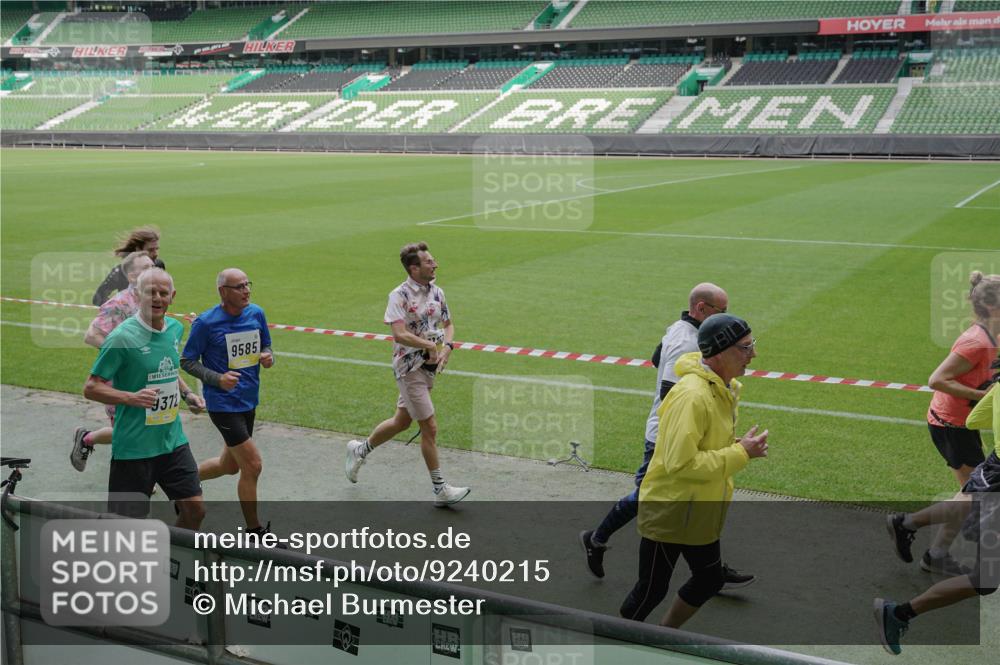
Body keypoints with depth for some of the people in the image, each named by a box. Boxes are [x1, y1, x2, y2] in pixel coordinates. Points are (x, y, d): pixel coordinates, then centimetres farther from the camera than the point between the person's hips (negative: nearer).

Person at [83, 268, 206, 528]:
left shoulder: (176, 329, 5)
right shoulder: (122, 336, -16)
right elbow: (91, 388, -13)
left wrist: (186, 393, 8)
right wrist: (132, 397, -27)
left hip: (173, 441, 6)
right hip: (133, 448, -6)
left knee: (195, 509, 6)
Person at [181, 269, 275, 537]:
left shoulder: (256, 313, 1)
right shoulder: (206, 322, -15)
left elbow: (266, 346, 14)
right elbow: (187, 361, -6)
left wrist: (267, 357, -10)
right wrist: (218, 378, -20)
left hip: (249, 401, 7)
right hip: (223, 403, -7)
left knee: (230, 465, 20)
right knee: (252, 466, -8)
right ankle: (254, 530, 8)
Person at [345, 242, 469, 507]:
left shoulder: (436, 292, 6)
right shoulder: (399, 295, -16)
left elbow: (448, 324, 16)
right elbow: (400, 334, -25)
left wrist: (446, 348, -3)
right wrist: (432, 346, -18)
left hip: (429, 367, 8)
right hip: (409, 368, -8)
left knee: (401, 422, 20)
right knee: (429, 427, -5)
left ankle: (359, 450, 43)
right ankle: (440, 490, 4)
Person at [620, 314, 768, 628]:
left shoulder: (723, 389, 3)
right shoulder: (692, 396, -28)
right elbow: (680, 463, -32)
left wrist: (740, 448, 0)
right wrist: (739, 454, -26)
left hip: (701, 515, 10)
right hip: (668, 513, -10)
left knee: (710, 580, 20)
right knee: (652, 590, 3)